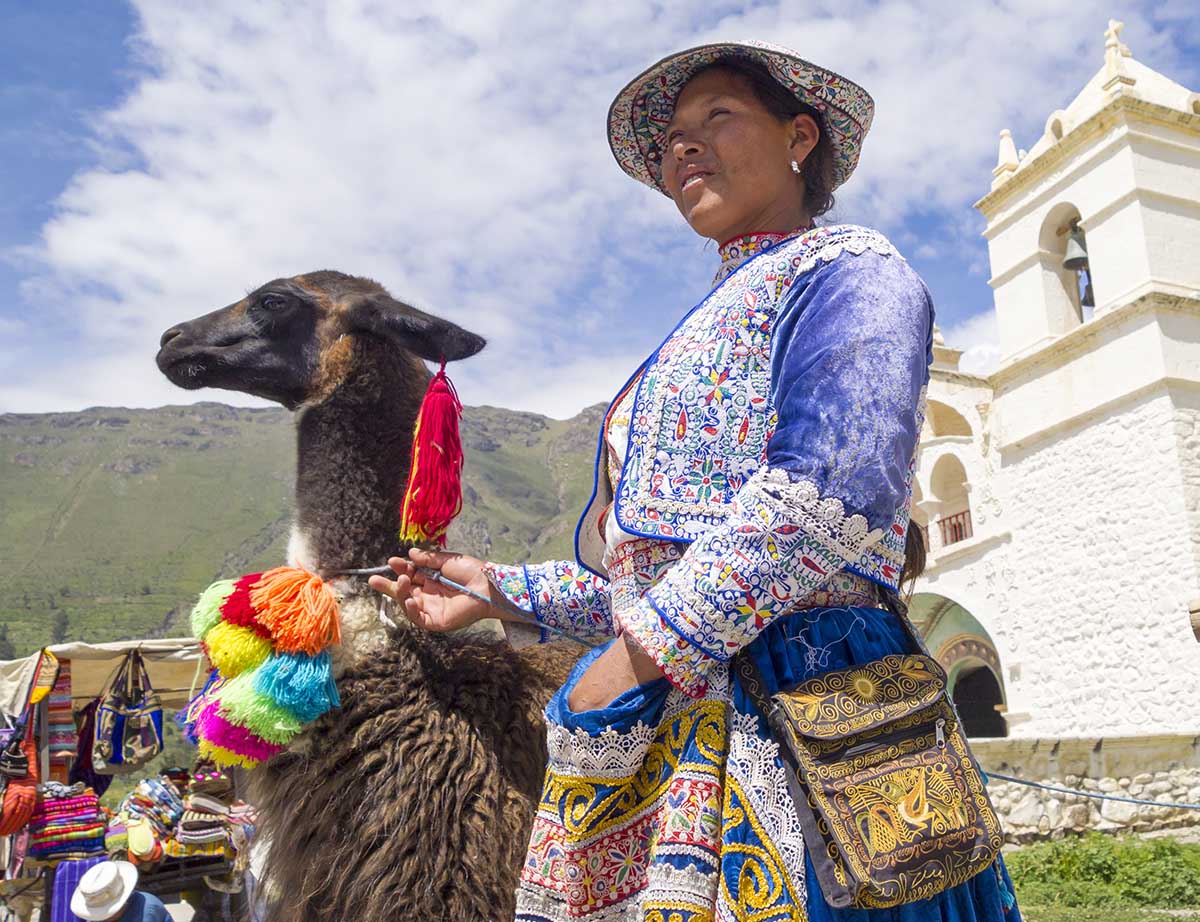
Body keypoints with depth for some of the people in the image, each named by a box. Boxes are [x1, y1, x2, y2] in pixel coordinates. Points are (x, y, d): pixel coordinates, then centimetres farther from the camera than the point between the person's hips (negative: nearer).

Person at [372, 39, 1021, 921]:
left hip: (794, 707, -8)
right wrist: (498, 590, 24)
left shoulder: (848, 269, -1)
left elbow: (832, 492, -20)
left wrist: (639, 657, -18)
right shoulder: (709, 330, 25)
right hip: (667, 720, 8)